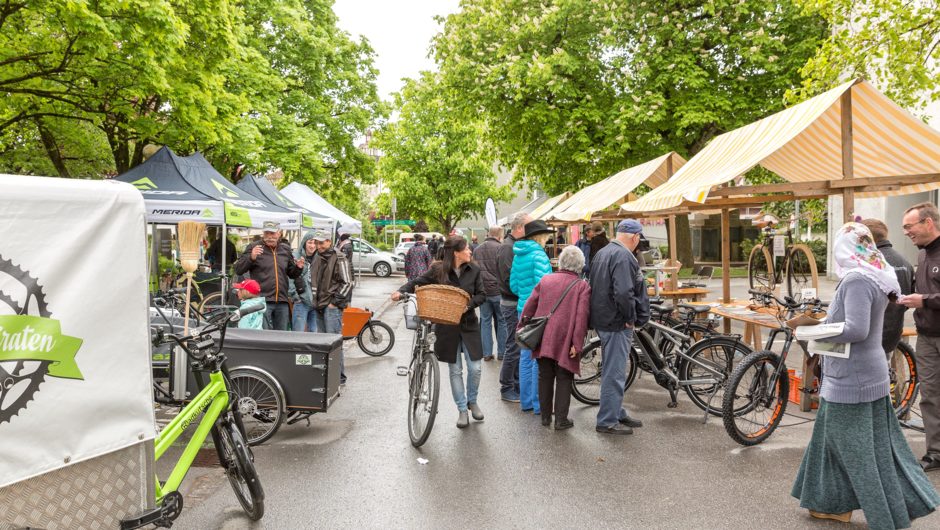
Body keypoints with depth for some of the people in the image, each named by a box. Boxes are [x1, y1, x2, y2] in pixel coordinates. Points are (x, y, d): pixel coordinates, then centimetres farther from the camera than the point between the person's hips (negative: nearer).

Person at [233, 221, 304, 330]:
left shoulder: (286, 249, 14)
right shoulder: (253, 247, 1)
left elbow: (291, 274, 22)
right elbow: (238, 270, -3)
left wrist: (298, 268, 0)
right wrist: (251, 258, -20)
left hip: (282, 302, 4)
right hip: (262, 301, -4)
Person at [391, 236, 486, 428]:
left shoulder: (474, 269, -3)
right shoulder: (438, 270, -8)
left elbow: (481, 294, 0)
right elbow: (418, 282, -2)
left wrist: (469, 304, -19)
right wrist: (401, 291, -18)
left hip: (468, 324, 1)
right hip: (447, 327, -1)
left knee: (475, 367, 1)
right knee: (455, 370, 7)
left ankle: (472, 401, 29)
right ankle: (462, 409, 22)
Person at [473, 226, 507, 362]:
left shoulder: (477, 250, 7)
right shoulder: (500, 249, -11)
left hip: (482, 291, 4)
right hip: (498, 291, -4)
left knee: (485, 321, 9)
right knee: (501, 321, 7)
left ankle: (486, 353, 10)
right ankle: (501, 352, 12)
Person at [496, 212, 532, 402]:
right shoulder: (507, 248, -16)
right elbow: (509, 280, -23)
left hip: (521, 303, 9)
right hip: (513, 304, -9)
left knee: (520, 346, 15)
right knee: (514, 347, -2)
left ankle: (517, 384, 26)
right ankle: (506, 388, 10)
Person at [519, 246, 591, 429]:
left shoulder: (546, 280, 9)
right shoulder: (582, 286, -2)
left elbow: (530, 305, 10)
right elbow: (582, 316, -12)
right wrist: (577, 343, -12)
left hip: (542, 338, 4)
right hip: (565, 341, -4)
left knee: (545, 377, 15)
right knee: (563, 379, 7)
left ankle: (545, 416, 24)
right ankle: (561, 419, 9)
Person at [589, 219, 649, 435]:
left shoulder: (601, 253, 14)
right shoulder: (624, 256, -18)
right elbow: (624, 293, -29)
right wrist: (632, 318, -15)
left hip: (602, 318, 10)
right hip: (616, 322, -10)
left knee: (614, 371, 19)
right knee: (615, 373, -1)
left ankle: (617, 413, 31)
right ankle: (607, 421, 7)